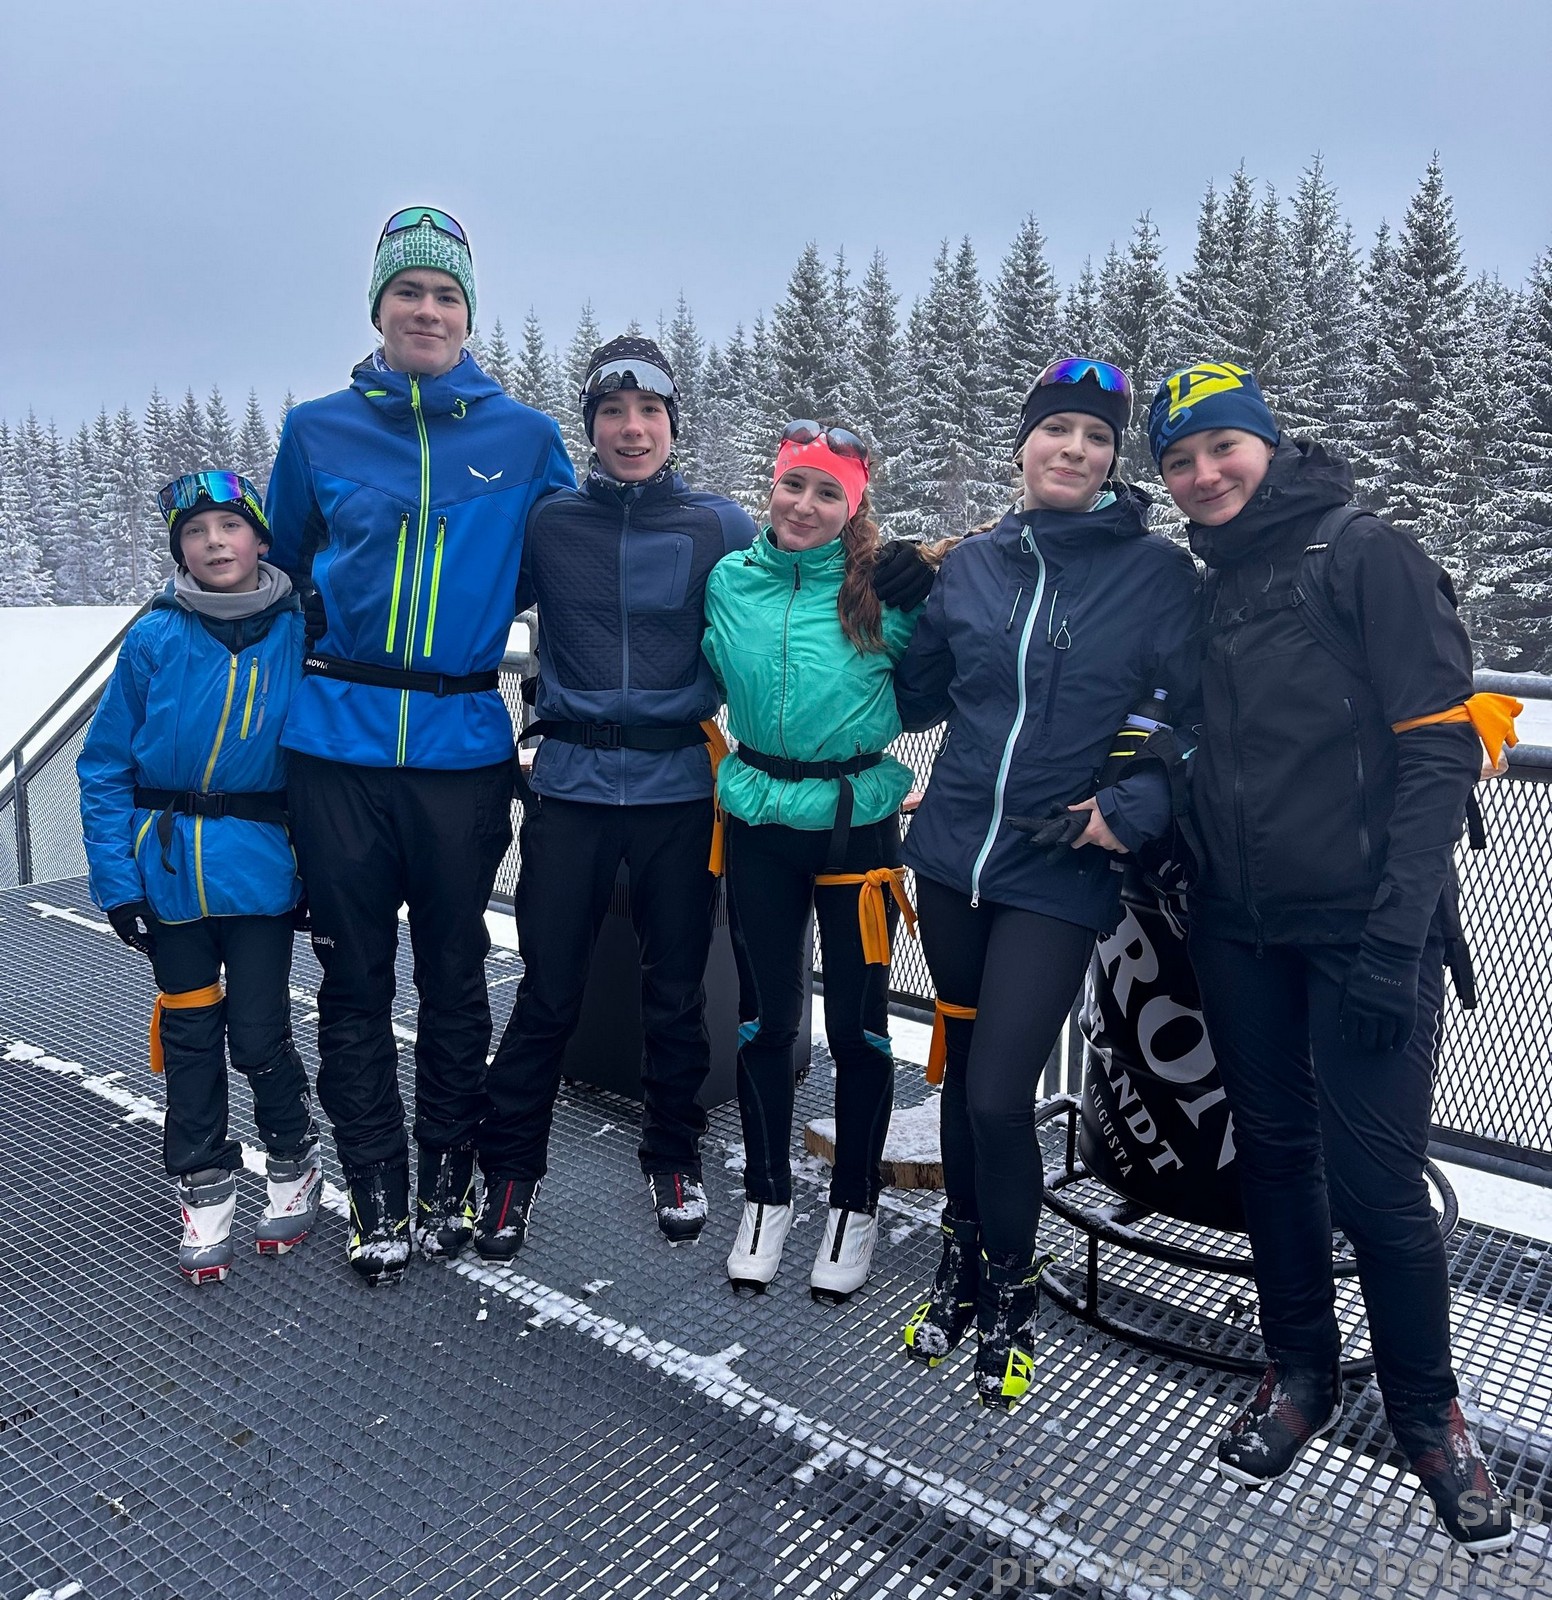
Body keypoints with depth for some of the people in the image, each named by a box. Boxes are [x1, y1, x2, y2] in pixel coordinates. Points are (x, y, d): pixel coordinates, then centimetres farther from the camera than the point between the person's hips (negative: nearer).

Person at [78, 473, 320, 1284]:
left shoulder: (301, 636, -5)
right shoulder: (155, 640, -3)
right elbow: (104, 766, 1)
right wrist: (116, 879, -6)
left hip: (262, 873, -1)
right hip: (170, 872, 2)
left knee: (258, 1035, 2)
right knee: (190, 1034, 11)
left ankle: (293, 1162, 29)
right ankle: (204, 1186, 29)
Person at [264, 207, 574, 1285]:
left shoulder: (524, 437, 4)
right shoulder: (318, 432, 6)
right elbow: (282, 573, 19)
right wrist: (325, 653, 13)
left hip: (463, 743, 0)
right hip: (339, 742, 1)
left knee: (455, 973, 9)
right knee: (355, 975, 7)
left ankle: (449, 1175, 27)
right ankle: (377, 1194, 22)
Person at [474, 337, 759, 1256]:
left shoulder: (721, 526, 2)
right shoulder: (548, 523, 3)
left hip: (680, 789, 0)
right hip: (572, 786, 0)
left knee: (677, 991, 12)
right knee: (548, 992, 6)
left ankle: (675, 1159, 33)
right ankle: (511, 1169, 25)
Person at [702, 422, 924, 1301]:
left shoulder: (885, 588, -6)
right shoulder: (729, 579, 2)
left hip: (858, 822, -2)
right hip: (760, 821, 2)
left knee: (858, 1022, 6)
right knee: (768, 1016, 11)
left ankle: (856, 1206, 26)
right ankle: (767, 1196, 30)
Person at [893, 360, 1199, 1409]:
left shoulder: (1159, 572, -4)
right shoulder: (974, 565, 7)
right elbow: (916, 692, 15)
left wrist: (1133, 807, -16)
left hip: (1059, 874, -4)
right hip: (953, 853, 4)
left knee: (999, 1095, -6)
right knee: (962, 1072, 15)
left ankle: (1009, 1300, 23)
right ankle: (962, 1268, 38)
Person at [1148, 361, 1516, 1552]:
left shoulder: (1369, 558, -6)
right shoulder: (1212, 591, 13)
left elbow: (1440, 747, -13)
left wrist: (1396, 938, -18)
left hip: (1363, 932, -5)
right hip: (1240, 931, 6)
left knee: (1375, 1177, -2)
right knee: (1274, 1151, 13)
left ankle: (1428, 1410, 23)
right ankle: (1302, 1374, 32)